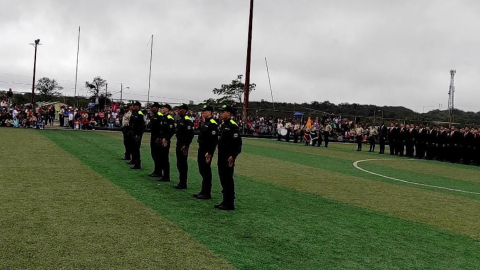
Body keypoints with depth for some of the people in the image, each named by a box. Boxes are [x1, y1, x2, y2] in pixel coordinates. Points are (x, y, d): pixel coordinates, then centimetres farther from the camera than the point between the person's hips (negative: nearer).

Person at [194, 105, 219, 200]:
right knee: (202, 171, 15)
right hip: (201, 151, 10)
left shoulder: (213, 124, -16)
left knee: (206, 172, -3)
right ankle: (203, 191, 25)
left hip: (207, 152, -10)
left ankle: (207, 194, 5)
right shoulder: (205, 123, 14)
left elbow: (213, 140, -21)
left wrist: (209, 153, -23)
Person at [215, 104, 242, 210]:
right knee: (223, 179, 13)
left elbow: (237, 142, -20)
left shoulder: (233, 126, -14)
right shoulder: (223, 125, 15)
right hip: (222, 158, 9)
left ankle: (230, 204, 3)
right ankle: (225, 201, 23)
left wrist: (233, 156, -23)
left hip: (228, 158, -9)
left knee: (228, 180, -4)